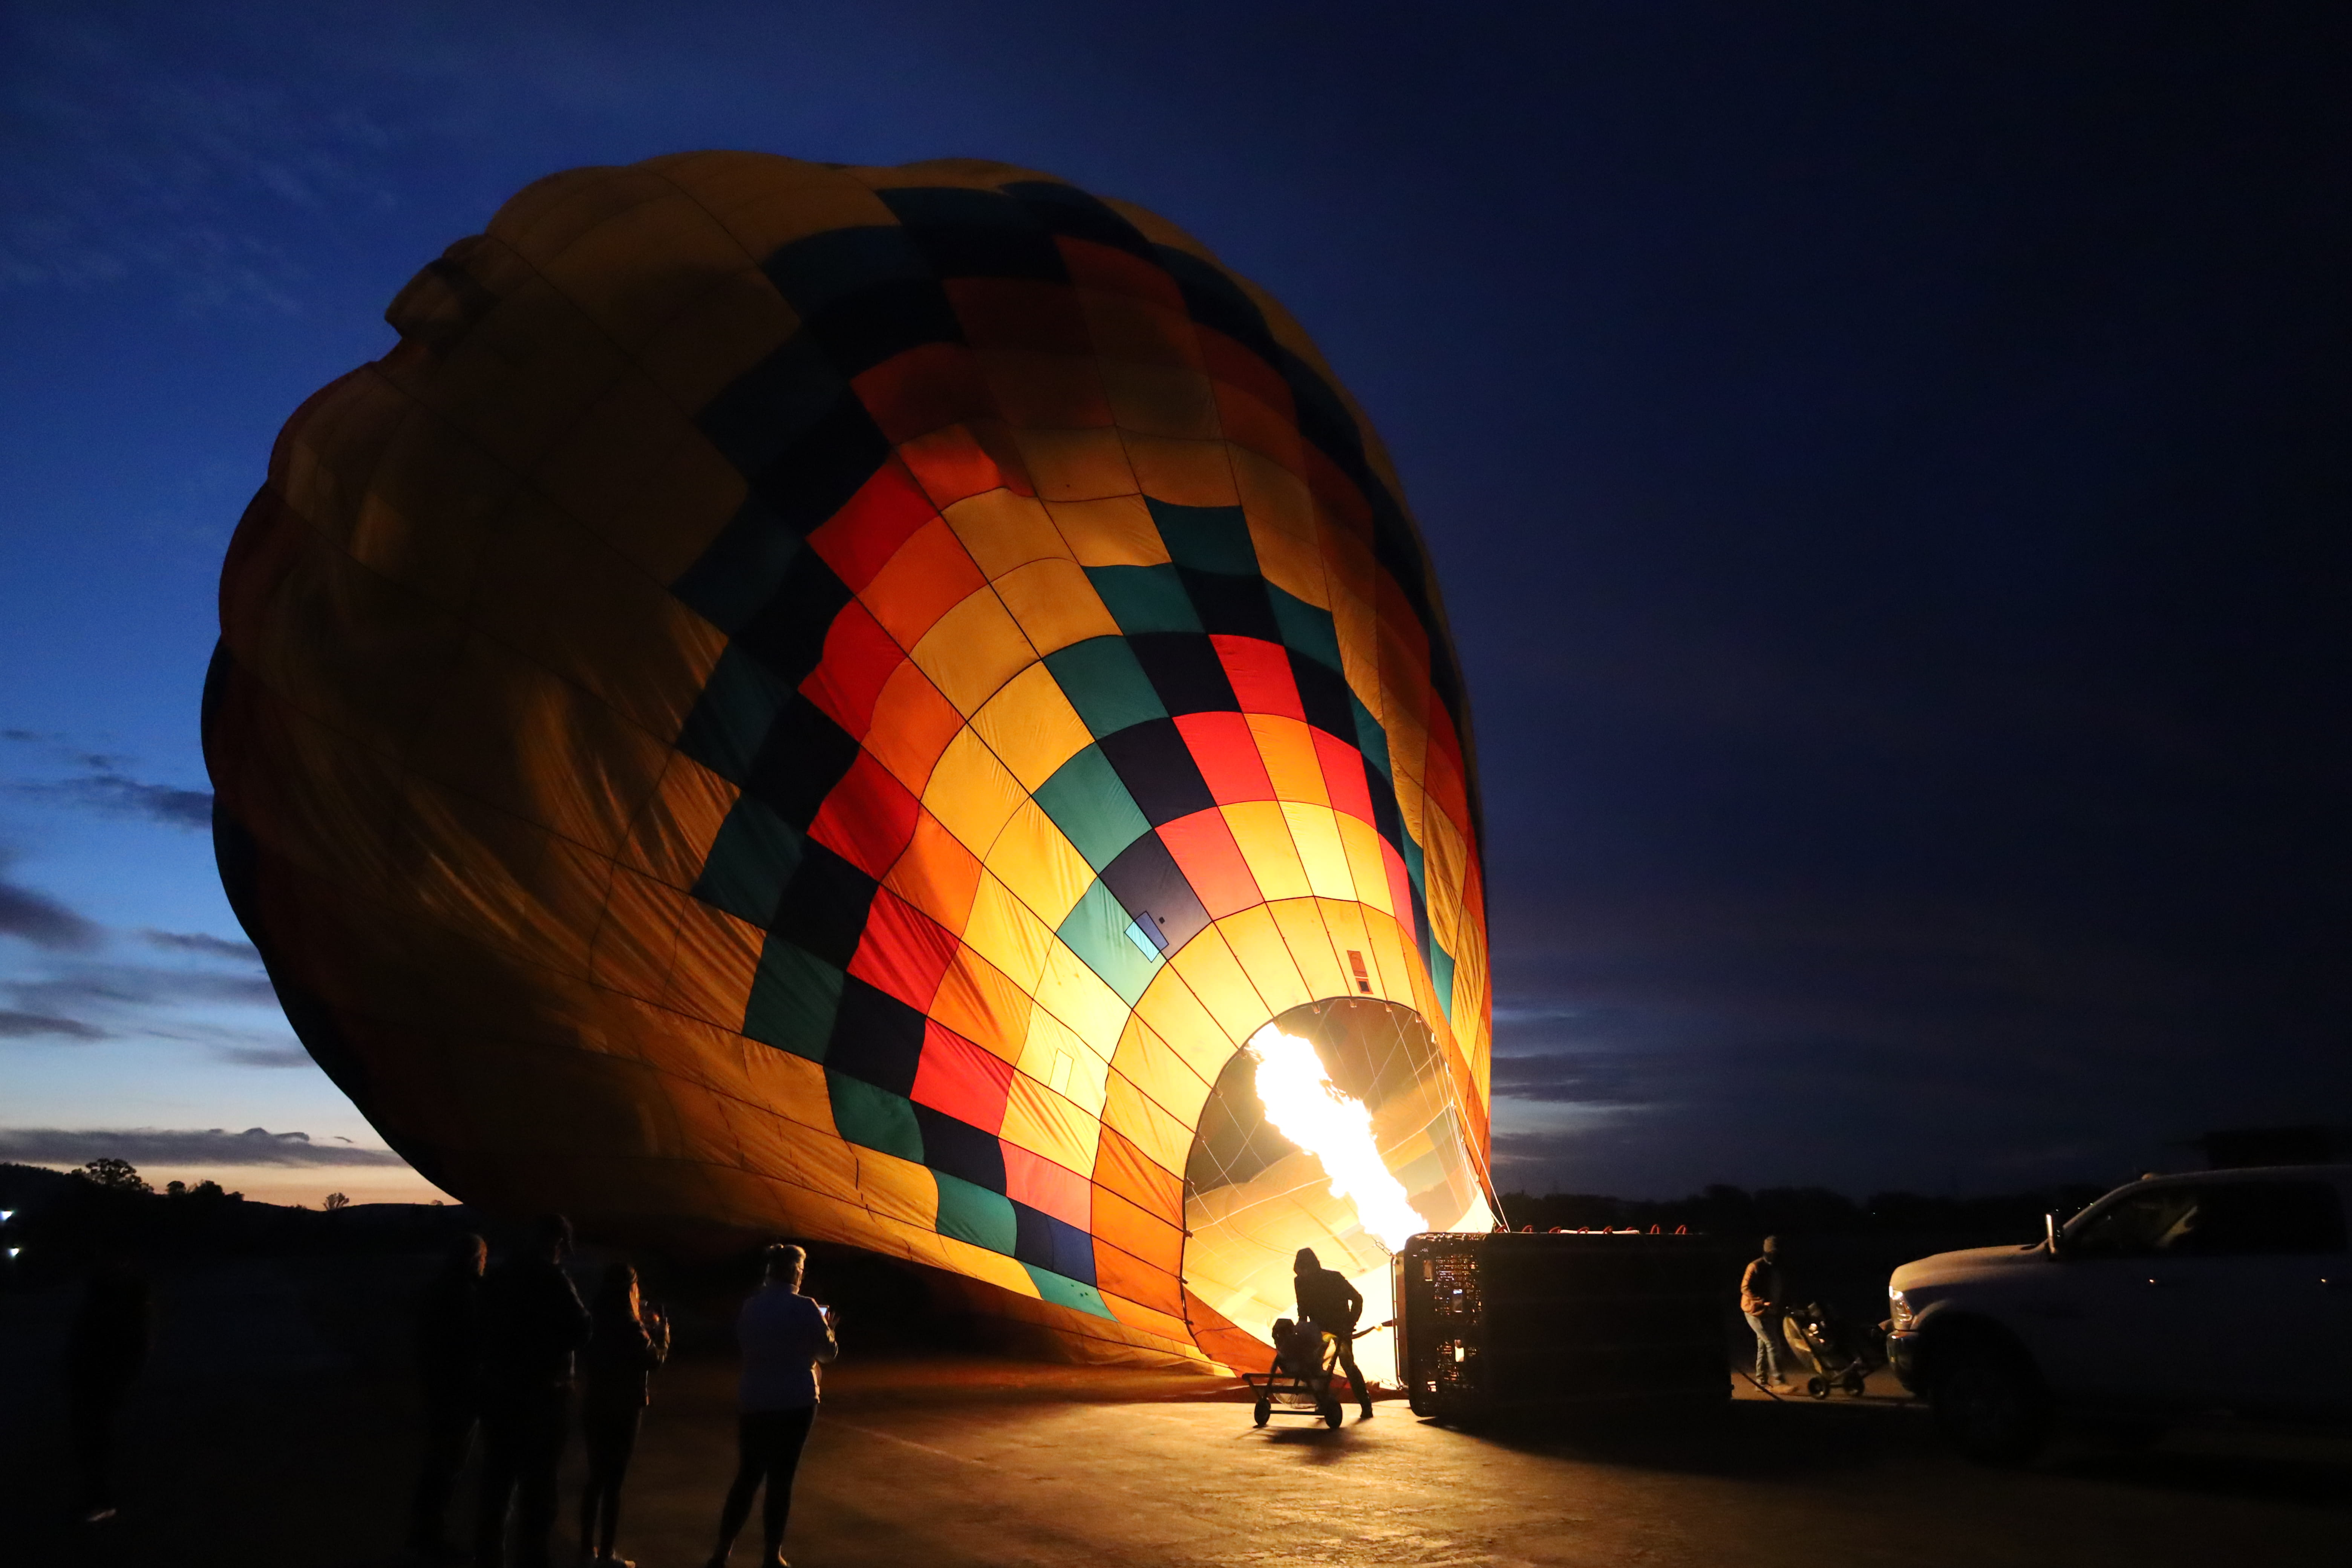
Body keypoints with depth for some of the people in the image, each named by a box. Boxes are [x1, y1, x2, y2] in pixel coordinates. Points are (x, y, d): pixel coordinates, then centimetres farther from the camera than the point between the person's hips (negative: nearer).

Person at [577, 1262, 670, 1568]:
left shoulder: (594, 1320, 1)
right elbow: (656, 1357, -10)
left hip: (593, 1407, 7)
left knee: (596, 1477, 18)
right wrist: (660, 1328, 4)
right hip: (622, 1410, -7)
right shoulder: (629, 1326, -20)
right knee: (613, 1481, 3)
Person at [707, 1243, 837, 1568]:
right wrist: (827, 1329, 19)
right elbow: (828, 1352, -2)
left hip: (754, 1403, 4)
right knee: (780, 1480, 5)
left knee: (747, 1477, 12)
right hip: (795, 1405, -4)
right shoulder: (805, 1308, -12)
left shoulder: (751, 1307, 1)